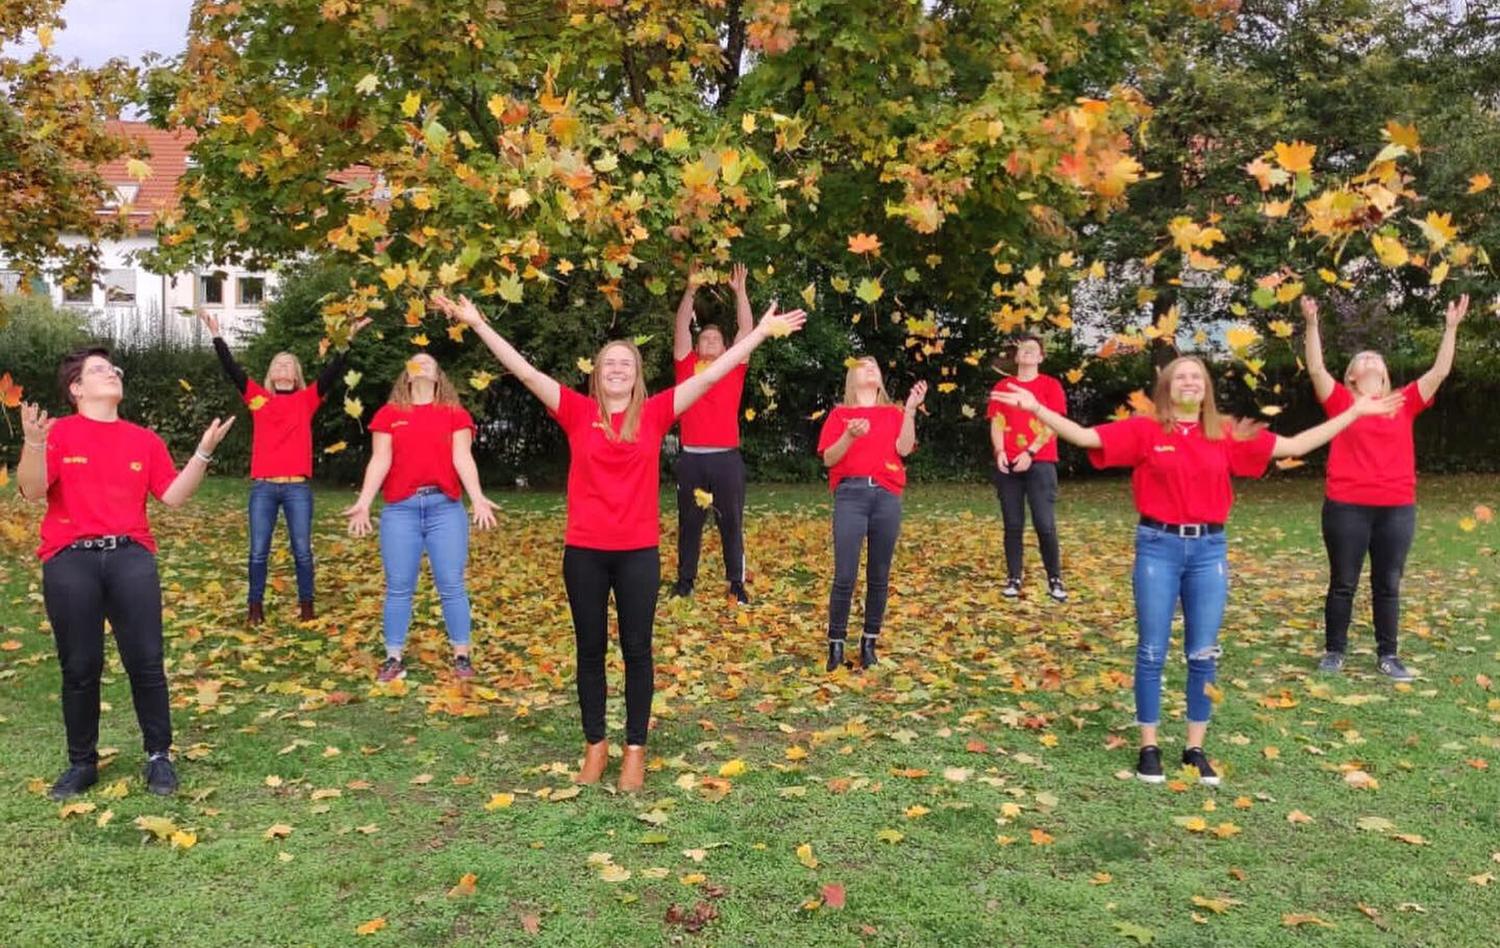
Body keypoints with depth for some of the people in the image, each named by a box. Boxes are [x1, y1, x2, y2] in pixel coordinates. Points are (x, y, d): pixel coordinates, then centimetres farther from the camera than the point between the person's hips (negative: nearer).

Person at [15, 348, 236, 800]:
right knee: (80, 667, 4)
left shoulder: (144, 439, 12)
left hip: (130, 556, 2)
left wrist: (203, 451, -4)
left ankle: (159, 756, 13)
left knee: (146, 661, 0)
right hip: (70, 560, -2)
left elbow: (173, 495, 6)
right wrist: (33, 443, -23)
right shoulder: (57, 432, 4)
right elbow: (32, 491, -8)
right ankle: (82, 763, 20)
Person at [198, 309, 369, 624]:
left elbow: (332, 373, 0)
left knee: (302, 550, 4)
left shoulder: (306, 399, 8)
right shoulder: (257, 397, 11)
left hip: (297, 487, -1)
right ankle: (255, 606, 16)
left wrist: (348, 339, -8)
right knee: (258, 551, 6)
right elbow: (231, 368, 6)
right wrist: (216, 334, 0)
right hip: (263, 487, 1)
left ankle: (306, 605, 16)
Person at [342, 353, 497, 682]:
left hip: (445, 507, 0)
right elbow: (380, 460, 4)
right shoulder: (388, 414, 11)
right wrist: (363, 502, -6)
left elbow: (462, 457, 0)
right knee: (398, 588, 4)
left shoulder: (455, 413, 10)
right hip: (400, 509, 1)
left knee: (452, 586, 1)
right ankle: (394, 658, 14)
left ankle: (462, 656, 10)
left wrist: (477, 498, -13)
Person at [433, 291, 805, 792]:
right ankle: (595, 745, 24)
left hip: (638, 552, 0)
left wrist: (761, 331, -1)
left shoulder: (654, 413, 1)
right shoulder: (577, 412, 1)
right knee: (590, 650, 11)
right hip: (584, 551, 1)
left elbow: (711, 375, 0)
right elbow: (525, 371, -3)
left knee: (637, 650, 7)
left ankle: (635, 748, 18)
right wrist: (477, 323, -7)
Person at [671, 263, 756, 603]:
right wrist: (690, 290, -3)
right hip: (692, 458, 1)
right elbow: (682, 327, 4)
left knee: (732, 523, 4)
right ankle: (685, 580, 19)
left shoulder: (734, 368, 10)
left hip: (727, 458, 0)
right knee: (689, 522, 10)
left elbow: (747, 329, 5)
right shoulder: (686, 365, 10)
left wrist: (740, 291, 0)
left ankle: (737, 584, 11)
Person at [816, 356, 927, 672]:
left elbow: (904, 448, -1)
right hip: (851, 494, -2)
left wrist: (911, 409, -7)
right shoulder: (839, 414, 11)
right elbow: (828, 459, 2)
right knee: (845, 576, -8)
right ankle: (836, 643, 3)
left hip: (886, 495, 2)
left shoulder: (894, 413, 16)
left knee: (879, 576, 5)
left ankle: (869, 643, 14)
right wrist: (850, 436, -15)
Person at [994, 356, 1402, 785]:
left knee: (1203, 654, 7)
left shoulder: (1227, 435, 6)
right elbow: (1084, 436, -9)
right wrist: (1036, 407, -19)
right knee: (1152, 652, 4)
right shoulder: (1144, 430, -2)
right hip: (1157, 547, -3)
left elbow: (1294, 446, 9)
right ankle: (1149, 747, 17)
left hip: (1209, 549, 3)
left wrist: (1355, 411, 9)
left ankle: (1195, 747, 21)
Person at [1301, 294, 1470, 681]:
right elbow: (1316, 368, -5)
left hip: (1397, 509, 3)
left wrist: (1451, 327, 8)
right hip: (1346, 507, -2)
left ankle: (1387, 655, 20)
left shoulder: (1404, 403, 11)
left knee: (1388, 586, 10)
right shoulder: (1341, 401, 4)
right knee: (1343, 584, 7)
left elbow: (1440, 371, 10)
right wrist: (1312, 323, -11)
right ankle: (1334, 651, 18)